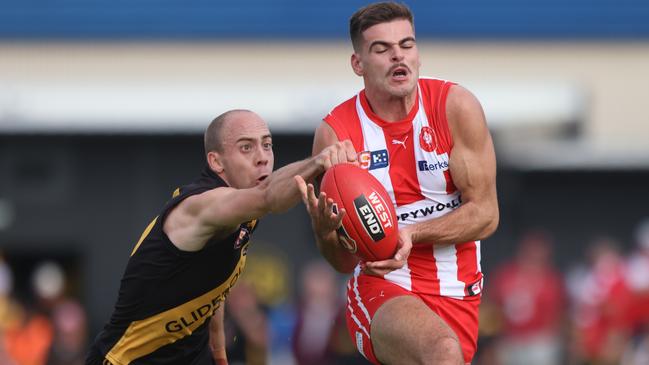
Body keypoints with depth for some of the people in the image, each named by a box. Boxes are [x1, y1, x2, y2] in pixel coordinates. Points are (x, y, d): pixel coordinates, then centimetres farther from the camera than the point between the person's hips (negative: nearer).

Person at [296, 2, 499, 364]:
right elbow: (344, 262, -1)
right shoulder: (335, 133, -5)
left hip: (456, 294, 3)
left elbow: (486, 214, -6)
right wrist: (325, 229, -25)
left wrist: (411, 234, -22)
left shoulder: (456, 107, -4)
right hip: (381, 286, -3)